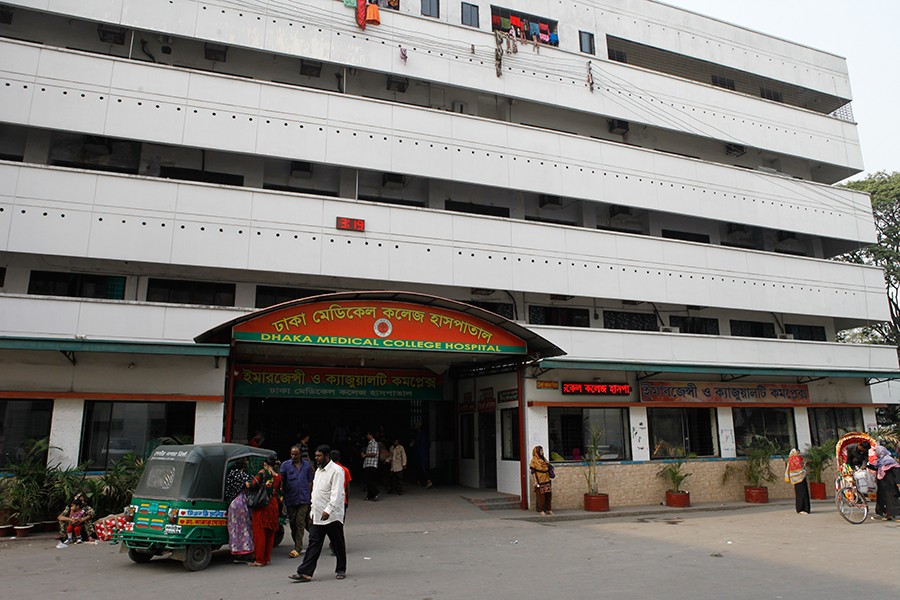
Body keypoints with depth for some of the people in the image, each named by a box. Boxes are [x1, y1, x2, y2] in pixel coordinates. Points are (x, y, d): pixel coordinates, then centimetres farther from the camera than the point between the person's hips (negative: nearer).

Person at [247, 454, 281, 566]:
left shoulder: (262, 473, -8)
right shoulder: (278, 476, 7)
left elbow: (253, 485, -12)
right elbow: (280, 492, 9)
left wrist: (247, 483, 7)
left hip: (262, 506, -5)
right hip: (273, 505, 5)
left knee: (259, 532, 2)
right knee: (270, 533, 13)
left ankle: (260, 560, 4)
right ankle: (267, 558, 18)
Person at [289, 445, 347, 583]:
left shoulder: (336, 470, -14)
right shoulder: (319, 470, 15)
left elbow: (336, 493, -22)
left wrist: (328, 510, -29)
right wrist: (313, 508, 16)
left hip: (332, 515, -8)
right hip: (317, 515, 8)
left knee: (338, 544, 7)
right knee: (314, 543, 4)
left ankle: (341, 570, 21)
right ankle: (305, 573, 3)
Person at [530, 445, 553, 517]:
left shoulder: (544, 459, 14)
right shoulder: (534, 460, -6)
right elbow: (533, 472, -10)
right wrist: (535, 481, -16)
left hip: (546, 480, 6)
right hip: (539, 481, -6)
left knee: (548, 495, 5)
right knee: (541, 495, -4)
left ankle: (549, 509, 13)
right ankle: (542, 511, 3)